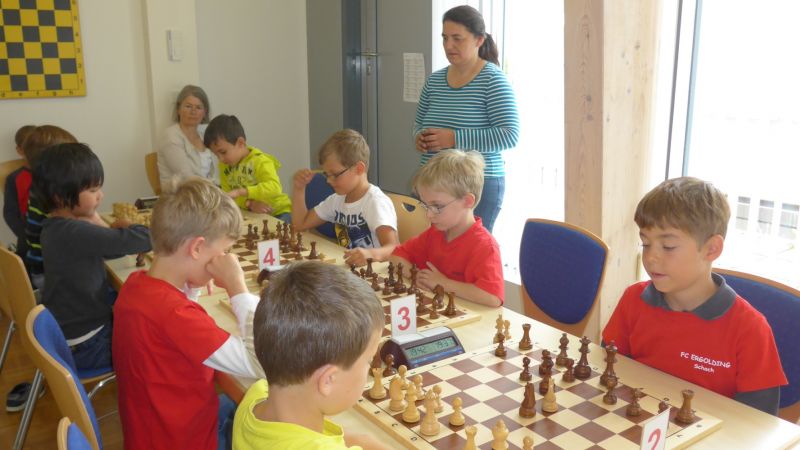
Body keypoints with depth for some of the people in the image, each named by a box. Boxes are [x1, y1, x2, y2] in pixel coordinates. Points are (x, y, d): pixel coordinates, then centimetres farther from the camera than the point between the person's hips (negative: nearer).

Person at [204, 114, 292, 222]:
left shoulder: (260, 161, -16)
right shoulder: (224, 166, 2)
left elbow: (275, 187, -31)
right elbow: (227, 194, -1)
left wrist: (240, 191, -37)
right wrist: (249, 204, -21)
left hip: (278, 213, -6)